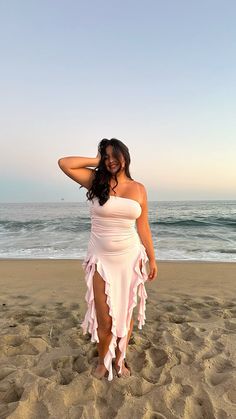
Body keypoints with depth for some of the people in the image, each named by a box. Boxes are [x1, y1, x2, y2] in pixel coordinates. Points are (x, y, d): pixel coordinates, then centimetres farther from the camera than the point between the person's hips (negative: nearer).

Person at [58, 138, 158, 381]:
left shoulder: (138, 189, 3)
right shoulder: (96, 182, -1)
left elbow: (143, 227, 7)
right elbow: (64, 163, -9)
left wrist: (152, 259, 8)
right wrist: (95, 161, -2)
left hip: (130, 258, 2)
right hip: (101, 259, -1)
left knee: (126, 313, 13)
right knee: (104, 318, 6)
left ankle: (120, 359, 38)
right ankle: (103, 361, 35)